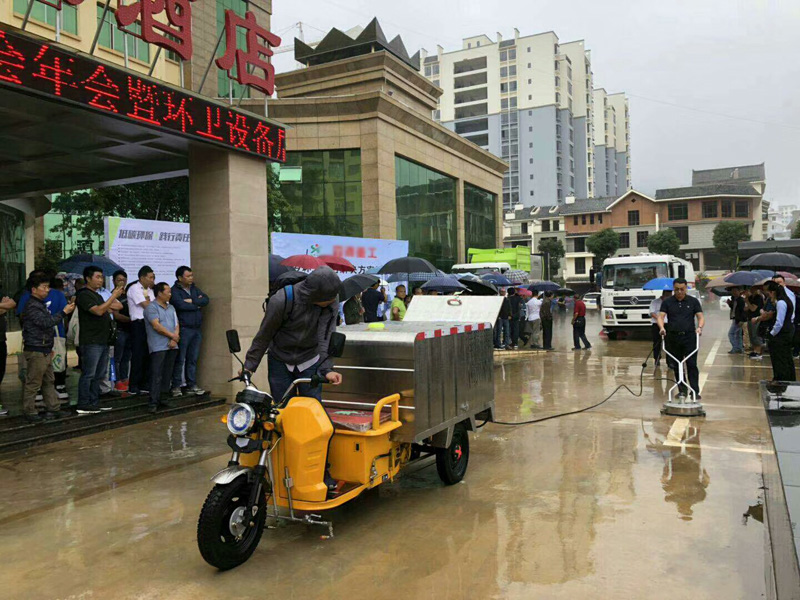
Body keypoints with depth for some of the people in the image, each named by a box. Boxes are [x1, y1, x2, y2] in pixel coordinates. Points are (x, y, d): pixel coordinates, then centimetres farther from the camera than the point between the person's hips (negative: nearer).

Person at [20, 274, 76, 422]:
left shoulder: (40, 304, 18)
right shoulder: (32, 306, -14)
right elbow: (45, 322, -24)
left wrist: (49, 348, 23)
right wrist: (64, 312, -20)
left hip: (44, 350, 10)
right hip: (35, 351, -10)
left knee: (49, 381, 12)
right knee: (33, 383, -3)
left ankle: (54, 408, 18)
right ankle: (29, 412, 4)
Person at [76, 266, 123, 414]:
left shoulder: (97, 295, 21)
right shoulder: (84, 295, -9)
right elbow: (98, 311, -22)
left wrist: (109, 306, 9)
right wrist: (113, 296, -21)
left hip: (102, 340, 10)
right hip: (91, 342, -10)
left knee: (99, 375, 13)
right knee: (88, 374, -6)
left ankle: (94, 402, 20)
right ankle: (83, 405, -1)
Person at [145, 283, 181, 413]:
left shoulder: (171, 308, 19)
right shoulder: (151, 307, -5)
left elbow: (177, 325, 13)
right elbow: (156, 326, -13)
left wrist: (175, 339, -4)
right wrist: (172, 335, -7)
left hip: (172, 346, 7)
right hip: (158, 347, -7)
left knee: (167, 374, 9)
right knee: (157, 375, -8)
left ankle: (161, 398, 17)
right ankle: (153, 402, -7)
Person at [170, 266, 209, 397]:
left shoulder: (195, 289, 17)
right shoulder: (174, 291, -3)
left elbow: (206, 300, 3)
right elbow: (182, 305, -19)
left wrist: (192, 301, -11)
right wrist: (198, 304, -4)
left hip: (196, 329, 6)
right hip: (183, 329, -6)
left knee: (193, 359, 9)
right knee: (180, 359, -3)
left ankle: (192, 385, 15)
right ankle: (176, 386, 4)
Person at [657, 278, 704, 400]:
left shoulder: (693, 301, 5)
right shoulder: (667, 302, 5)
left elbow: (701, 316, 0)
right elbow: (661, 316, -5)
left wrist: (699, 327, -20)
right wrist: (662, 327, -25)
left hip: (689, 336, -1)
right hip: (673, 337, 1)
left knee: (692, 364, -5)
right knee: (677, 365, 7)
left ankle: (695, 391, -3)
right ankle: (682, 390, 16)